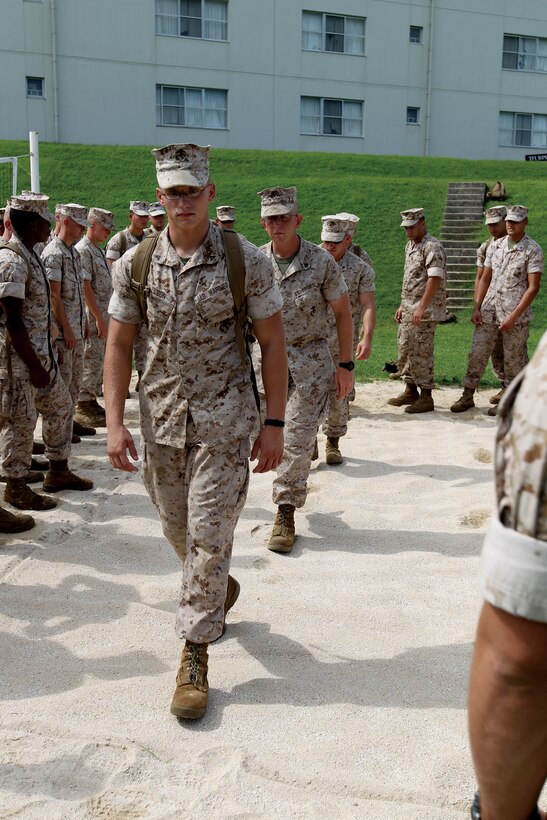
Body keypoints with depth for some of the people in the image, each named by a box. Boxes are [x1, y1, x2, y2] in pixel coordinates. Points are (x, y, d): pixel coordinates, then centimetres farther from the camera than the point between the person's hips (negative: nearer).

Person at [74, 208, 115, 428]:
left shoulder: (99, 250, 17)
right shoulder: (83, 250, -13)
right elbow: (85, 287, -19)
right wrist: (99, 318, -20)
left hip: (102, 314, 10)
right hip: (92, 316, -10)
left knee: (99, 360, 13)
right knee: (91, 360, -6)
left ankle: (92, 402, 20)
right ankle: (83, 406, 0)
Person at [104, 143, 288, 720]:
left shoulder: (247, 260, -7)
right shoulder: (134, 264, 0)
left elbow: (272, 343, -3)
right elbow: (119, 345, 4)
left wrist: (275, 423, -6)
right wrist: (114, 422, -3)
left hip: (223, 421, -3)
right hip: (160, 421, 4)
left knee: (208, 536, -2)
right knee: (178, 531, 17)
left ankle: (194, 656, 13)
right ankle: (219, 590, 48)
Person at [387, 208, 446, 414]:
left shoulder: (432, 247, -14)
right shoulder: (410, 245, 16)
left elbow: (435, 278, -24)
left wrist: (421, 307, -29)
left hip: (424, 311, -9)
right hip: (409, 309, 9)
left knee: (420, 352, -7)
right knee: (405, 350, 13)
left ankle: (426, 397, 2)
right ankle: (411, 391, 25)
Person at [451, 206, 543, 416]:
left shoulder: (533, 250, -6)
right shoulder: (495, 246, 10)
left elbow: (533, 287, -11)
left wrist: (514, 316, -17)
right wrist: (477, 308, 4)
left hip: (516, 314, -5)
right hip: (489, 311, 5)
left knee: (513, 359, 4)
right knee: (477, 353, 5)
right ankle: (467, 396, 15)